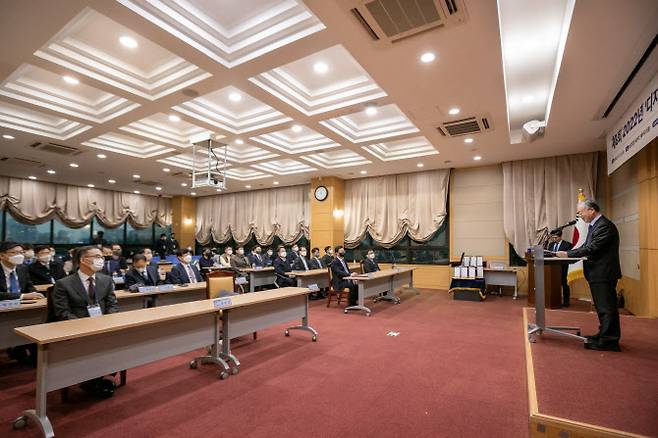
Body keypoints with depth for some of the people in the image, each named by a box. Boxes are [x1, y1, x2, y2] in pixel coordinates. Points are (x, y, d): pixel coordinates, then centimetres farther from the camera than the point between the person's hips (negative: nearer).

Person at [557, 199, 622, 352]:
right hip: (598, 274, 10)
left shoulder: (604, 226, -18)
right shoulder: (595, 225, 14)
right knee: (603, 307, 19)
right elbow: (587, 246, 14)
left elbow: (591, 248, -24)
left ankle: (608, 341, 5)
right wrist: (568, 253, 1)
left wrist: (568, 254, -19)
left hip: (604, 273, -10)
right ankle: (605, 335, 31)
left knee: (606, 307, -3)